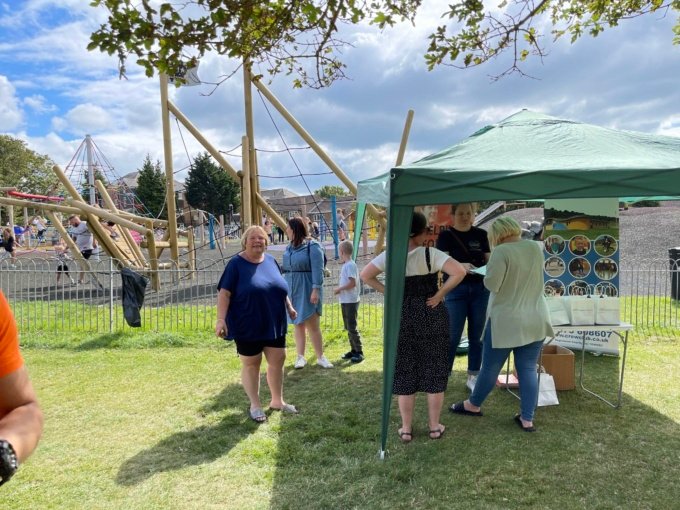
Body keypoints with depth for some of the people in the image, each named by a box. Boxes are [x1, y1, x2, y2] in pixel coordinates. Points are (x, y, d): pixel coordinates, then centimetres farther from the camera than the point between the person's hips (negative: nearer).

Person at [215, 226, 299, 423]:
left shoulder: (271, 261, 7)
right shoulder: (236, 264, -9)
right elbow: (224, 293, -13)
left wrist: (289, 307, 21)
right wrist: (221, 319, -21)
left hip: (274, 324, 5)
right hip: (248, 327, -5)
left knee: (277, 361, 11)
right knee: (251, 364, 8)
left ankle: (277, 401, 28)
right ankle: (255, 405, 22)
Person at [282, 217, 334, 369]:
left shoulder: (313, 246, -12)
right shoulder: (289, 247, 9)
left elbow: (317, 270, -16)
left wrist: (316, 289, -20)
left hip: (308, 291, -6)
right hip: (292, 290, 6)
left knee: (312, 325, -2)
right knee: (298, 324, 10)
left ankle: (320, 357, 9)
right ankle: (300, 357, 17)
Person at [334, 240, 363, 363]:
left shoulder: (350, 265, -17)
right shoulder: (346, 265, 12)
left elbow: (352, 283, -23)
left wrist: (339, 289, -14)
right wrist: (339, 287, 4)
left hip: (351, 301, -10)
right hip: (345, 301, 10)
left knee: (352, 328, -6)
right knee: (348, 327, 15)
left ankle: (359, 352, 1)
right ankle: (353, 350, 23)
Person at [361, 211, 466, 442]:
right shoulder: (431, 254, -12)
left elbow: (365, 275, -10)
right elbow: (459, 272, -23)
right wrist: (440, 293, -13)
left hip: (402, 317, 2)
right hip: (432, 316, -1)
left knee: (404, 372, 11)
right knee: (434, 370, 12)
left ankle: (406, 428, 18)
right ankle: (434, 426, 21)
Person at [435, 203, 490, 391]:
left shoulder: (481, 234, 7)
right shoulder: (446, 235, -3)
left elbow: (489, 260, 7)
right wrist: (461, 266, -31)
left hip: (480, 289, 3)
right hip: (456, 290, -3)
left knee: (477, 334, 8)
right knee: (453, 335, -1)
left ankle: (473, 376, 20)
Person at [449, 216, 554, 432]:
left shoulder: (501, 251, -17)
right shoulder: (536, 248, 5)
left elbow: (492, 284, -17)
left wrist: (489, 272, 2)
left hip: (506, 321, -5)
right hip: (535, 320, 6)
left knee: (491, 367, 10)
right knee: (528, 369, 10)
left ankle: (473, 405, 29)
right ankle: (527, 419, 14)